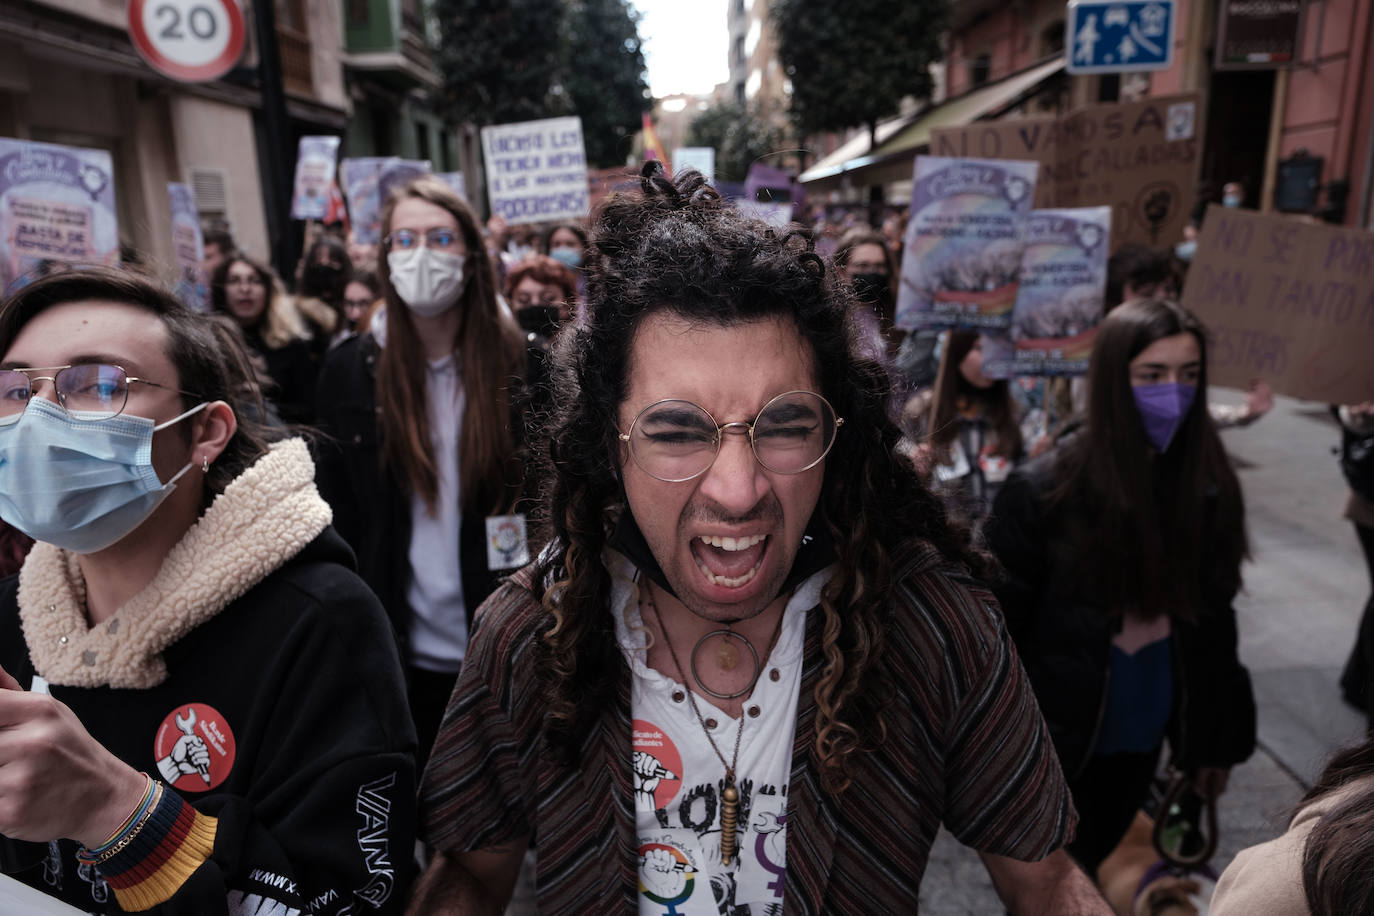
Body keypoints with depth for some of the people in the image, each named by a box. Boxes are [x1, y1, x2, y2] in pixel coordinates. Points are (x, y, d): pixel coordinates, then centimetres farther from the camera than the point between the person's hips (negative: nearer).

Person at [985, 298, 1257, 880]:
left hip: (1143, 738, 4)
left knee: (1093, 860, 24)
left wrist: (1217, 739, 9)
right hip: (1056, 738, -3)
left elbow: (1216, 622, 4)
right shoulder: (1043, 489, -19)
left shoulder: (1209, 489, -6)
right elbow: (997, 624, -13)